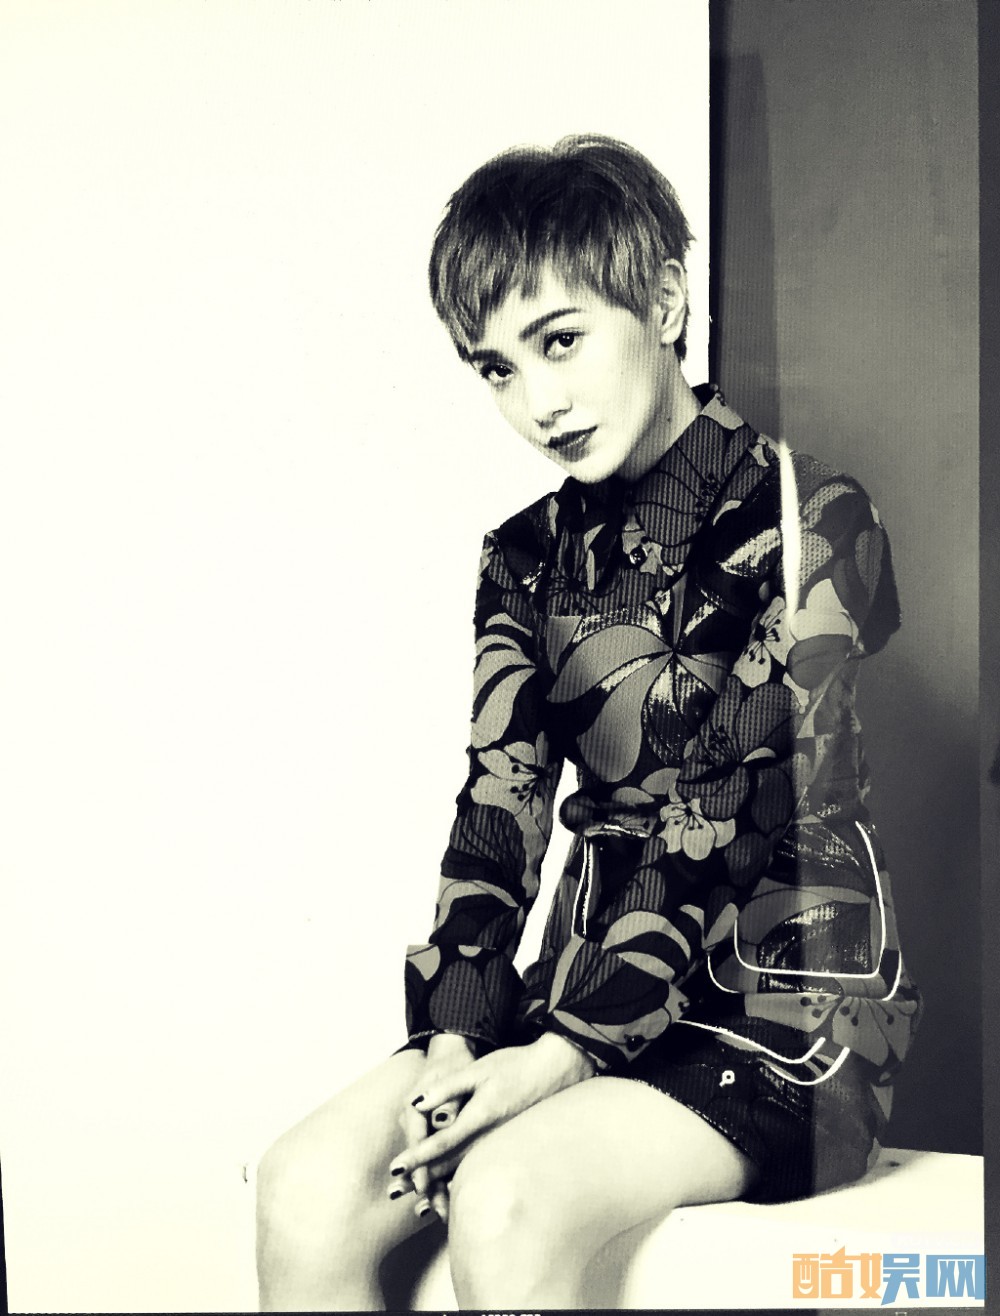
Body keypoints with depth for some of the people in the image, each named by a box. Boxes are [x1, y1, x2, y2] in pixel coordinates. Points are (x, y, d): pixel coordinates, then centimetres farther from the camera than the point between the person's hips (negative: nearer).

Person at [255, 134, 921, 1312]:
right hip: (594, 984, 5)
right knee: (306, 1188, -17)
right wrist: (453, 1040, -12)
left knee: (508, 1195, -29)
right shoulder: (528, 560, 9)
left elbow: (746, 832, -15)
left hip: (789, 1011, -4)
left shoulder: (807, 524, -9)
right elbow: (498, 810, 2)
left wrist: (566, 1053, -20)